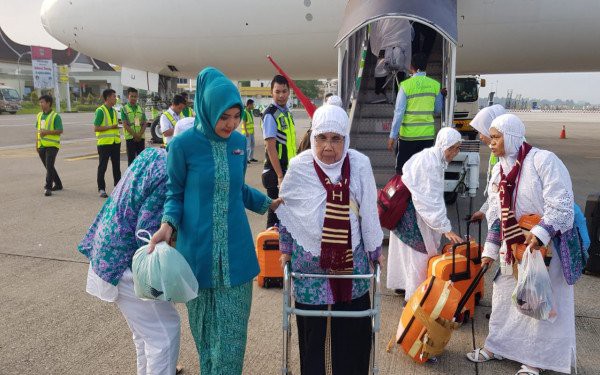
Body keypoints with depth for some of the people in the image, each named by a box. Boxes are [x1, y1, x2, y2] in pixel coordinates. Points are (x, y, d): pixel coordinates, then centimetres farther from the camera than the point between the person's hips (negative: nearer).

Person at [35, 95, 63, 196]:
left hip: (52, 145, -7)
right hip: (42, 145, 7)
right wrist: (36, 144, 16)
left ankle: (48, 187, -12)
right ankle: (58, 184, 27)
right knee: (48, 167, 14)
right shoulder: (39, 115, 13)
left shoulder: (55, 116, -8)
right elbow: (37, 130, 19)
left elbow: (60, 131, -14)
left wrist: (47, 132, -22)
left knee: (49, 166, -14)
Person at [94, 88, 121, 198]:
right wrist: (110, 127, -19)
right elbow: (96, 128, -14)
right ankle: (101, 189, 7)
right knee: (102, 166, 1)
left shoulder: (114, 111, 14)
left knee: (116, 166, 11)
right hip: (104, 143, -7)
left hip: (115, 143, 7)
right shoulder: (100, 111, -9)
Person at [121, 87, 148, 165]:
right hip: (130, 138, -3)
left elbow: (144, 124, 6)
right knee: (131, 159, 1)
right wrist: (135, 135, -14)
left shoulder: (141, 109, 11)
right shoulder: (124, 109, 0)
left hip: (141, 137, 3)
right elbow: (125, 125, -6)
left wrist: (140, 135, -9)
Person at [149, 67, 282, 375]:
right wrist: (167, 225, -17)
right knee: (204, 324, 15)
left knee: (232, 328, 7)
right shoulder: (183, 145, -10)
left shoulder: (239, 142, 2)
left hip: (236, 249, 3)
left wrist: (269, 203, 18)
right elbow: (175, 192, -1)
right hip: (198, 249, -2)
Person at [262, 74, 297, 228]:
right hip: (275, 172, -8)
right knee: (275, 212, 1)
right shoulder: (270, 114, -15)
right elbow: (271, 147, -19)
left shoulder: (287, 113, 11)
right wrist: (280, 176, -21)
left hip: (288, 170, 8)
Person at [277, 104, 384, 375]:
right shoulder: (299, 167, -10)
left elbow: (369, 212, 1)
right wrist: (286, 249, 10)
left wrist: (375, 250, 10)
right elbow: (285, 210, 5)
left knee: (354, 329, 12)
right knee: (313, 330, 10)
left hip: (352, 261, 1)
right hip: (309, 263, -1)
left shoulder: (360, 165, -10)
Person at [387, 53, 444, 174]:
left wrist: (392, 136, -7)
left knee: (402, 171, 7)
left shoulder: (406, 85, -8)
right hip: (428, 134, 3)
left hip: (408, 134, -3)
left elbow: (399, 112, -11)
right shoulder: (435, 85, 1)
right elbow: (438, 110, 10)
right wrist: (441, 95, 28)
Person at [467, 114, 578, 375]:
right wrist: (491, 250, 9)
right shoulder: (499, 170, 7)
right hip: (511, 248, 7)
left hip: (547, 246, -7)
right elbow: (495, 215, 12)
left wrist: (541, 233, -30)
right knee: (505, 297, 16)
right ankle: (498, 346, 32)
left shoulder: (543, 160, -16)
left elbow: (561, 204, -19)